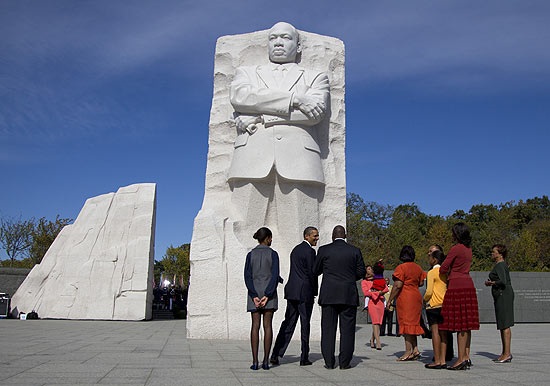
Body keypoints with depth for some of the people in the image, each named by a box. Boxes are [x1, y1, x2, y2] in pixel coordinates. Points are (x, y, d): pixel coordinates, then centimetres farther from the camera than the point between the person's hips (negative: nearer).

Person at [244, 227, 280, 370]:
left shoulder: (251, 254, 4)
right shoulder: (273, 254, -2)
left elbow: (247, 276, -4)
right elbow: (275, 276, -11)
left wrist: (254, 296, -8)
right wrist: (267, 295, -12)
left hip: (254, 293, 2)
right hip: (269, 292, -1)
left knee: (255, 326, 2)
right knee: (268, 326, 2)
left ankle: (255, 362, -2)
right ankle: (266, 361, 1)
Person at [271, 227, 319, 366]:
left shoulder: (296, 249, 17)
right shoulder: (310, 251, -10)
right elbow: (312, 273, -12)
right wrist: (314, 292, 1)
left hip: (291, 291, 7)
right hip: (305, 292, -7)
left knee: (288, 323, 8)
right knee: (305, 325, 2)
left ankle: (276, 354, 1)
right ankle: (304, 358, 9)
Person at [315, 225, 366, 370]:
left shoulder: (324, 250, -1)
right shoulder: (355, 251, 2)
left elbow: (317, 271, 7)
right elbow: (361, 272, 4)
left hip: (328, 295, 0)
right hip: (349, 295, 1)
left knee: (328, 328, 6)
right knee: (347, 329, 5)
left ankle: (329, 362, 7)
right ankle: (344, 362, 5)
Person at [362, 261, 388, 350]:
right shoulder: (364, 282, 11)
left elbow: (386, 289, 9)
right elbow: (366, 293, -4)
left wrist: (375, 292, -6)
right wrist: (378, 293, -7)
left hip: (380, 302, 4)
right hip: (371, 302, -4)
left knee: (378, 323, 1)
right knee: (375, 321, -16)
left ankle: (372, 341, 15)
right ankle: (378, 343, -22)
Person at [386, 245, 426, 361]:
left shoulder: (401, 268, -12)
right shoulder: (418, 268, 11)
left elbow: (397, 286, -17)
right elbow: (421, 283, 18)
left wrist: (390, 300, -11)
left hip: (405, 298, -7)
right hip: (416, 296, 8)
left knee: (406, 323, -5)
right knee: (413, 323, 13)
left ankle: (408, 352, -3)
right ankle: (415, 350, 12)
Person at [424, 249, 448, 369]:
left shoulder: (432, 272, -9)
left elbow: (429, 291, -13)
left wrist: (424, 299, 3)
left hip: (434, 305, -6)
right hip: (445, 304, 7)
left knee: (435, 331, -5)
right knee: (443, 332, 6)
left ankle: (437, 361, -4)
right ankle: (443, 360, 7)